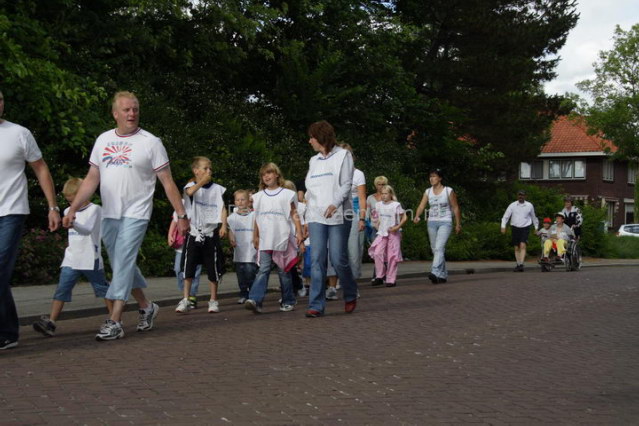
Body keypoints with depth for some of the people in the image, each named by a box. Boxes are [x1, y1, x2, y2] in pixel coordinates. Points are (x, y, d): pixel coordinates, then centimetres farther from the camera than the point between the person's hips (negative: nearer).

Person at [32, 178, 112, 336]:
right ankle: (50, 323, -14)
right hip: (71, 259, 5)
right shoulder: (69, 211, 13)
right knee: (61, 290, -7)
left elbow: (88, 229, -26)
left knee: (102, 288, 7)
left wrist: (73, 224, -42)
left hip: (90, 260, -5)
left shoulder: (94, 209, -8)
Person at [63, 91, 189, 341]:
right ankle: (146, 307, 31)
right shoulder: (103, 140, 9)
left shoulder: (150, 142, -4)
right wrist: (73, 209, 4)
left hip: (135, 215, -5)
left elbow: (167, 182, -5)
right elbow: (91, 179, 12)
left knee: (123, 263, -12)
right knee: (123, 266, 13)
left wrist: (181, 215, -9)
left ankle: (114, 322, -11)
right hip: (109, 215, 5)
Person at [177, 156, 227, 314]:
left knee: (213, 267, 4)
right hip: (194, 231, -1)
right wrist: (202, 182, -16)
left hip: (211, 231, 1)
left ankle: (213, 300, 14)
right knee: (188, 266, -3)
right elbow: (190, 192, -22)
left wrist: (223, 225, -7)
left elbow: (223, 209, 5)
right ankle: (185, 300, 1)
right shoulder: (192, 186, 3)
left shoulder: (217, 189, 7)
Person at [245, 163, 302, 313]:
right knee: (263, 270, -10)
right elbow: (257, 218, 17)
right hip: (265, 240, 2)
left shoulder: (287, 194, 5)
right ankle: (255, 300, -21)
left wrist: (299, 232, -5)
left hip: (282, 239, -2)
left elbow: (294, 215, 4)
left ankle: (288, 302, 14)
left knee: (284, 271, 4)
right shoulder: (259, 196, 14)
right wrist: (255, 236, 15)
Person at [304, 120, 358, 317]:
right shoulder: (313, 161, 19)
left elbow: (346, 184, -6)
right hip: (316, 216, 5)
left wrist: (335, 204, -22)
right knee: (317, 260, -5)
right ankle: (316, 305, -5)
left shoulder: (343, 155, 4)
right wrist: (307, 219, 15)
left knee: (338, 259, -6)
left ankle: (350, 295, 19)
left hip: (338, 216, -4)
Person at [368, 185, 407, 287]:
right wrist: (377, 224, 9)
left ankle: (391, 279, 4)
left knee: (392, 256, -2)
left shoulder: (396, 205, -5)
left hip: (393, 234, -3)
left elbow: (404, 218, -1)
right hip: (382, 233, 3)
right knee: (377, 253, -14)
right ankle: (379, 276, -4)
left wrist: (397, 227, -12)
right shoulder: (378, 205, 9)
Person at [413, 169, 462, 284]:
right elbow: (421, 205, -3)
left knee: (439, 247, -20)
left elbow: (455, 208, 2)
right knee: (435, 249, 8)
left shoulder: (449, 191, -3)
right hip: (432, 222, 5)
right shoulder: (428, 192, 7)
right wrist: (417, 216, -23)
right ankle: (443, 275, 19)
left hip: (445, 222, -5)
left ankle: (435, 272, -32)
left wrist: (458, 224, 2)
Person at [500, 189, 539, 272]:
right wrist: (503, 226, -9)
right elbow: (506, 216, 3)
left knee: (522, 245, -18)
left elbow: (533, 217, 18)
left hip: (525, 228, -2)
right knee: (516, 248, 6)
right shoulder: (512, 205, 1)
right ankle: (518, 264, 17)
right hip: (515, 228, 2)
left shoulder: (529, 205, 3)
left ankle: (521, 264, -23)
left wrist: (536, 227, 22)